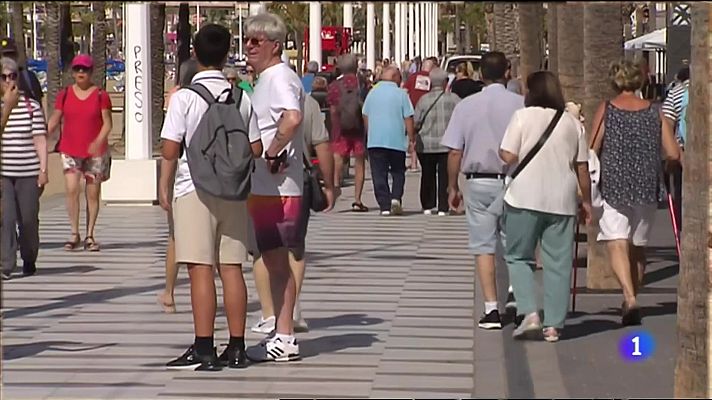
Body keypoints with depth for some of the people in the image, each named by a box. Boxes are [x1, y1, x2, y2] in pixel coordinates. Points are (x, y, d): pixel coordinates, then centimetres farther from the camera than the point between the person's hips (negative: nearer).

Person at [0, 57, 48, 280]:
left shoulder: (32, 106, 1)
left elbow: (40, 139, -1)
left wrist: (43, 169, -6)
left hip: (28, 173, 0)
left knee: (28, 219, 5)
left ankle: (29, 260, 27)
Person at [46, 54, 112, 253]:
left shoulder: (100, 95, 0)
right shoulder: (64, 94, 6)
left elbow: (107, 123, -3)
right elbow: (54, 120, 8)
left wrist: (99, 141, -20)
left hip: (95, 152, -1)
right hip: (70, 150, 1)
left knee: (93, 194, 3)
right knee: (72, 190, -13)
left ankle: (89, 236, 11)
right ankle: (74, 234, -4)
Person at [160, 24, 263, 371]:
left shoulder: (184, 97, -9)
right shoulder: (240, 98, 4)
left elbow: (170, 150, -12)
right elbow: (256, 149, 8)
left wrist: (163, 186, 3)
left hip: (194, 189, -4)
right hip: (232, 190, 4)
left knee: (200, 269, -4)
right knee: (231, 268, 8)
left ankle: (203, 350, -5)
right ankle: (236, 348, 11)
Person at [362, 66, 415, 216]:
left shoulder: (372, 93, 6)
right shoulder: (401, 94, -5)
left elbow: (365, 116, 13)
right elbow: (408, 119, -5)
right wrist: (411, 138, 4)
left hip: (375, 140, 2)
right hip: (396, 141, -2)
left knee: (379, 175, 3)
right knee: (398, 172, 13)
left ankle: (384, 206, -2)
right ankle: (396, 197, -7)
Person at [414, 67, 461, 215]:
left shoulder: (424, 99, -4)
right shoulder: (453, 98, -4)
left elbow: (416, 123, -1)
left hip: (426, 144, 1)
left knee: (428, 175, 13)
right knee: (445, 175, 2)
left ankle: (427, 206, 17)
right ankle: (443, 208, -2)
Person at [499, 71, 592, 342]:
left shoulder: (523, 117, -4)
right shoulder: (573, 123, 8)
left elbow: (508, 157, -9)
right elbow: (582, 168, 9)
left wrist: (500, 152, 13)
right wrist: (586, 200, 18)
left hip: (525, 198, -3)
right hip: (562, 200, 3)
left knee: (518, 257, 8)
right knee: (558, 263, 6)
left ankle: (529, 314, -8)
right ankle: (553, 325, 6)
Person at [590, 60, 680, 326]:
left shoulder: (606, 110, -2)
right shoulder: (655, 112, 5)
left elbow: (592, 150, -4)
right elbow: (673, 154, 1)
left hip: (614, 185, -3)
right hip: (647, 186, 3)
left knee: (617, 244, -8)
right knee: (638, 246, 16)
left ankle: (630, 298, -28)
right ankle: (631, 301, 25)